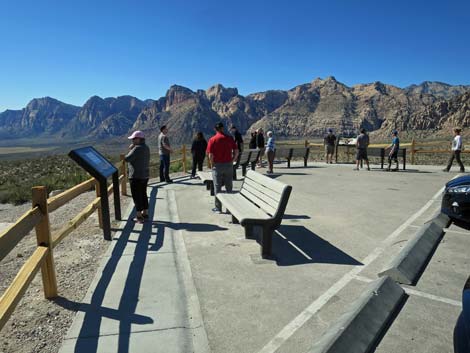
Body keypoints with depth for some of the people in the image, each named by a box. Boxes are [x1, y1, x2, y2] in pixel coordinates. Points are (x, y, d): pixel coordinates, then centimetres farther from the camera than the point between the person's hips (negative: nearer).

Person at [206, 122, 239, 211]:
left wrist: (212, 164, 2)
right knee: (229, 187, 12)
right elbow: (236, 152, -2)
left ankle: (218, 208, 12)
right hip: (229, 165, 2)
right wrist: (232, 161, 9)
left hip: (217, 165, -2)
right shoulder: (229, 138, 1)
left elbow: (210, 155, -13)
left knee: (217, 187, 7)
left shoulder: (212, 140, -6)